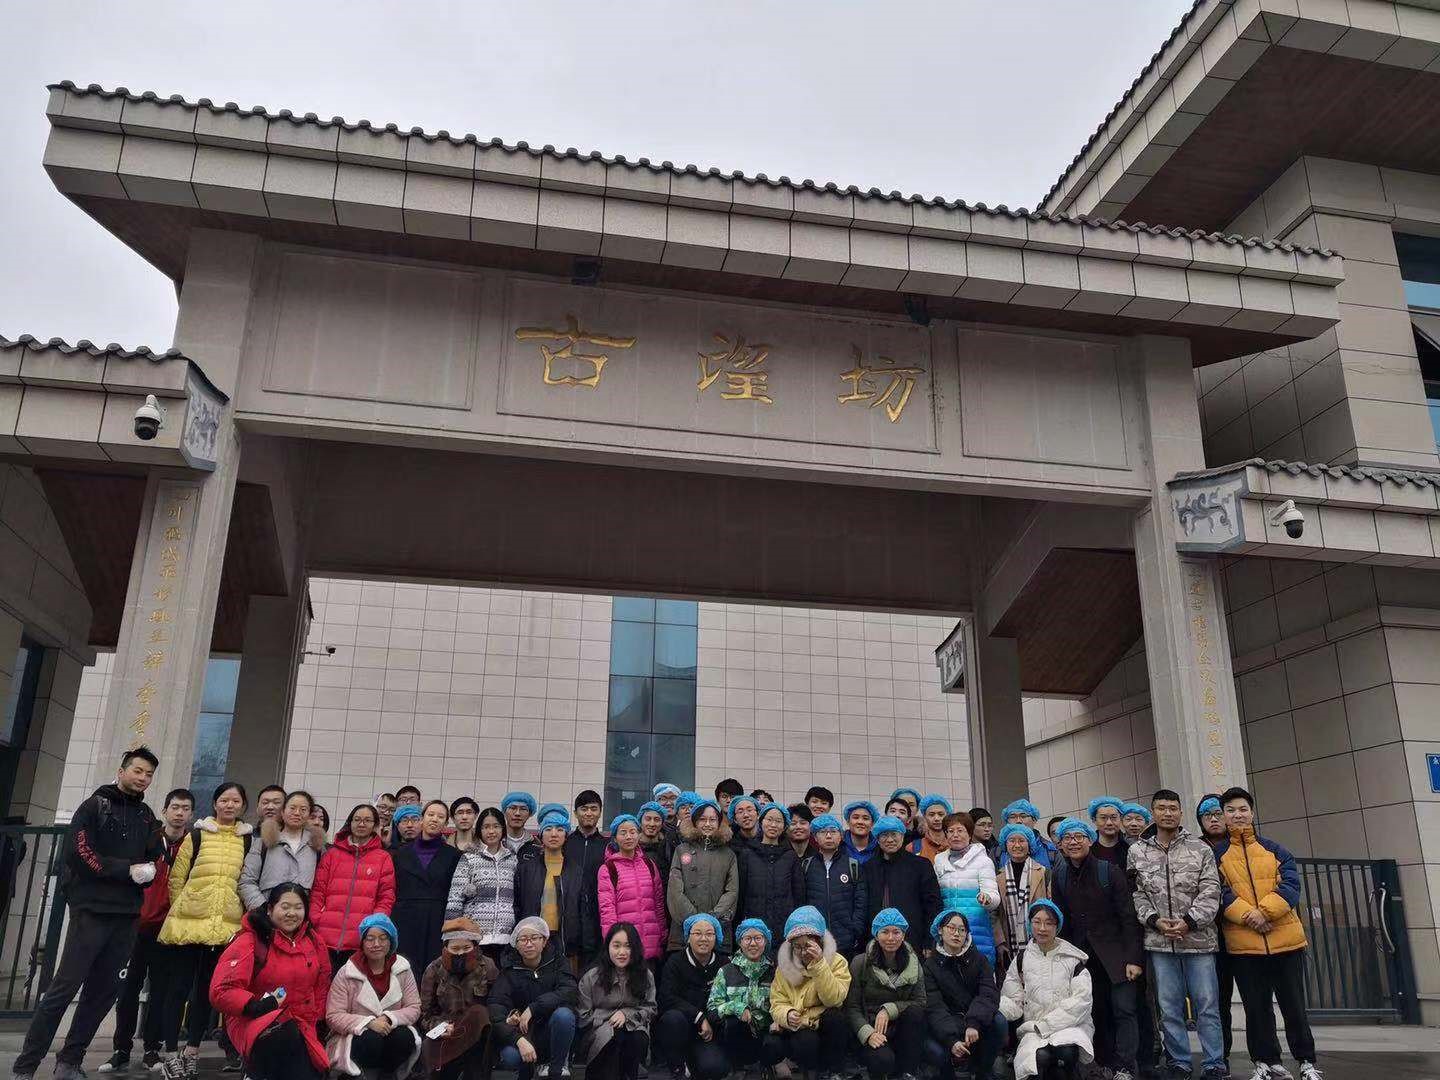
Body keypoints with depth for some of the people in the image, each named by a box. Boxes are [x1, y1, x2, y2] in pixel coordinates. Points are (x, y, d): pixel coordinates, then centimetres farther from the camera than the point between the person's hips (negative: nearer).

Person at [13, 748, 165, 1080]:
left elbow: (157, 857, 14)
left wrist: (148, 872, -8)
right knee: (65, 986, -6)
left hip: (127, 915, 5)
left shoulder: (146, 816, 16)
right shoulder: (95, 806, 0)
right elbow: (78, 853, -10)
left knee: (104, 990, 5)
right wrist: (127, 870, -12)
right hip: (91, 911, -5)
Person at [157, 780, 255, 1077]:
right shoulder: (197, 835, 1)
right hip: (190, 920, -2)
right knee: (180, 985, 1)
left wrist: (241, 914, 8)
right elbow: (176, 878, 4)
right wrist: (181, 909, 2)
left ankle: (192, 1050, 20)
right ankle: (170, 1050, 9)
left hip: (227, 926, 2)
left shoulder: (248, 839, 6)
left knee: (207, 988, 10)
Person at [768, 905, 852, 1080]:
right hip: (791, 1028, 0)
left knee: (835, 1016, -32)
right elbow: (777, 1004, 0)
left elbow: (833, 1000, -18)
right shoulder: (784, 966, 4)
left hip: (826, 1027, 0)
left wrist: (819, 964, -27)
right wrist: (787, 1015, -23)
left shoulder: (837, 962, -5)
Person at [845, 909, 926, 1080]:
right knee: (883, 1059, -34)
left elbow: (920, 1003, -4)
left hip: (903, 1032, 3)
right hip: (872, 1032, -3)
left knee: (915, 1012, -28)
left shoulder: (913, 963, 4)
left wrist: (889, 1010, -18)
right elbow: (852, 1008, -6)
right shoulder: (861, 963, -4)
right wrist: (867, 1033, -24)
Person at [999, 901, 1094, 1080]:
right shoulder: (1022, 959, 12)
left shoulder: (1072, 959, 6)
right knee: (1040, 1056, -32)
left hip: (1071, 1025, -1)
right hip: (1034, 1029, 1)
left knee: (1066, 1052, -34)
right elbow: (1014, 1003, 8)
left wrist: (1044, 1025, -12)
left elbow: (1081, 1001, -4)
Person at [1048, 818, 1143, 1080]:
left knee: (1123, 1009, -10)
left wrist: (1134, 958, -14)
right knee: (1097, 1012, 6)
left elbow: (1128, 917, -10)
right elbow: (1062, 920, 8)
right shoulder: (1059, 876, 3)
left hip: (1115, 953, -4)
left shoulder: (1110, 872, -9)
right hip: (1082, 957, 4)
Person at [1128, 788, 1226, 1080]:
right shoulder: (1137, 852, 6)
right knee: (1169, 1007, 7)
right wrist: (1155, 919, -10)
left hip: (1198, 939, -1)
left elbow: (1210, 893, -3)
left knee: (1207, 1004, 3)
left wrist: (1188, 921, -13)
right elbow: (1136, 894, 4)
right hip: (1159, 942, 1)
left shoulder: (1200, 849, 3)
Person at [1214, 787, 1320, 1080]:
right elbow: (1221, 893, -5)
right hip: (1243, 944, 0)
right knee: (1256, 1007, 8)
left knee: (1294, 1005, 7)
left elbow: (1290, 885, -5)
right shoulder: (1217, 855, 4)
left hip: (1285, 939, 0)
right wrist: (1248, 916, -20)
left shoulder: (1275, 850, 7)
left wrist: (1265, 911, -18)